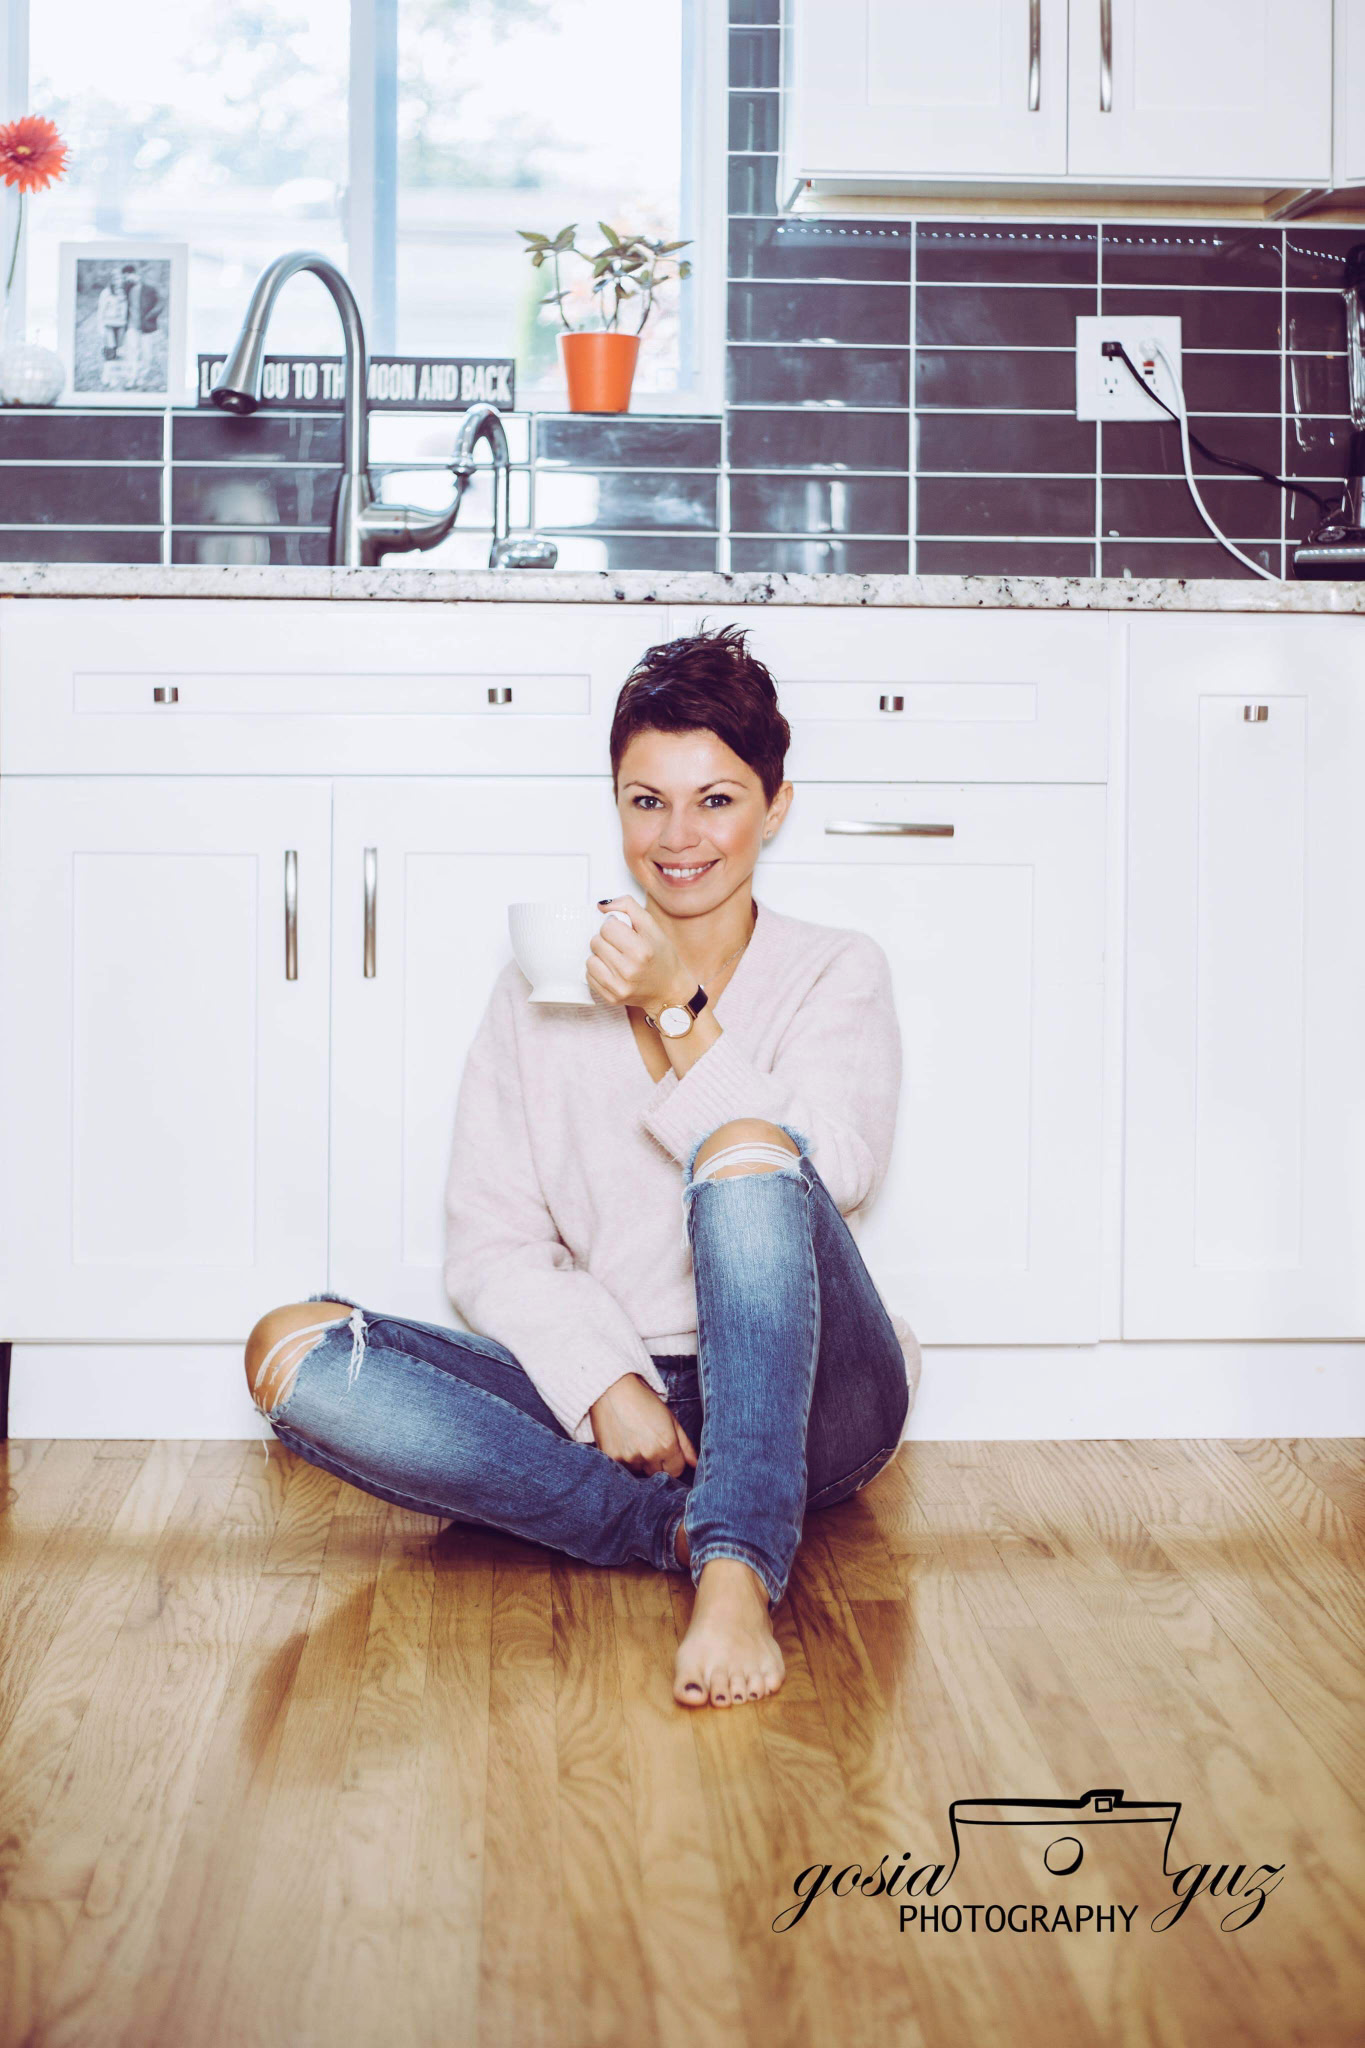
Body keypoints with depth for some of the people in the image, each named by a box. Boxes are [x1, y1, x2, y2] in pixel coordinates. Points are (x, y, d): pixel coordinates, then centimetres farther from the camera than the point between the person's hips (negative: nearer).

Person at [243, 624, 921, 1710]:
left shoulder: (836, 973, 5)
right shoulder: (543, 983, 8)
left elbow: (830, 1180, -14)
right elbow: (489, 1241, 2)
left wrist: (681, 1011, -18)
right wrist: (607, 1384, -14)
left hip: (806, 1404, -2)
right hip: (595, 1385, 3)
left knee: (746, 1145, -32)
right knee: (292, 1354, -19)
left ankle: (738, 1573, -39)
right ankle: (691, 1528, -28)